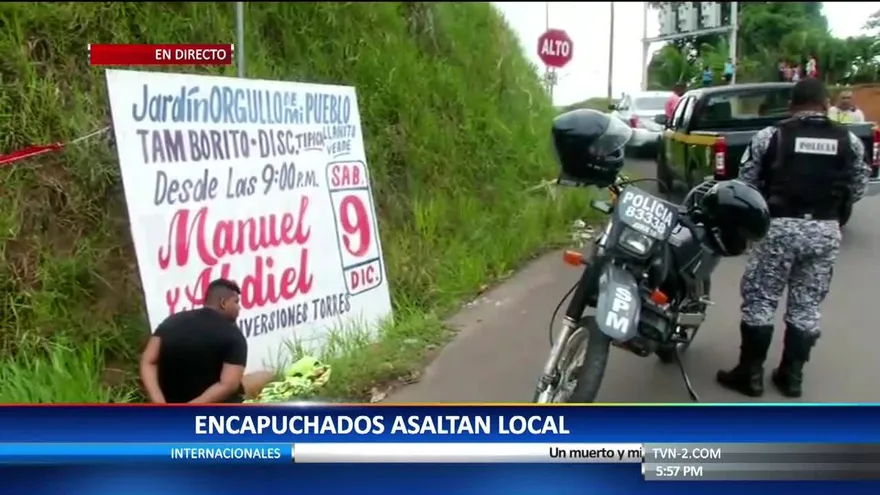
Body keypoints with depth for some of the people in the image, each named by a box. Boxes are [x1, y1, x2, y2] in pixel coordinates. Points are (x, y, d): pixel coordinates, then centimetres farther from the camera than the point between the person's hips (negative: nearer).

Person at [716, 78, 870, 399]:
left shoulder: (770, 136, -2)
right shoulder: (849, 141, 5)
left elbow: (746, 183, 0)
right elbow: (857, 191, 11)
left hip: (781, 226, -3)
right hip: (825, 230, 3)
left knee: (760, 300, 7)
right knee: (807, 306, 12)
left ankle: (751, 373, 11)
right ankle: (792, 375, 19)